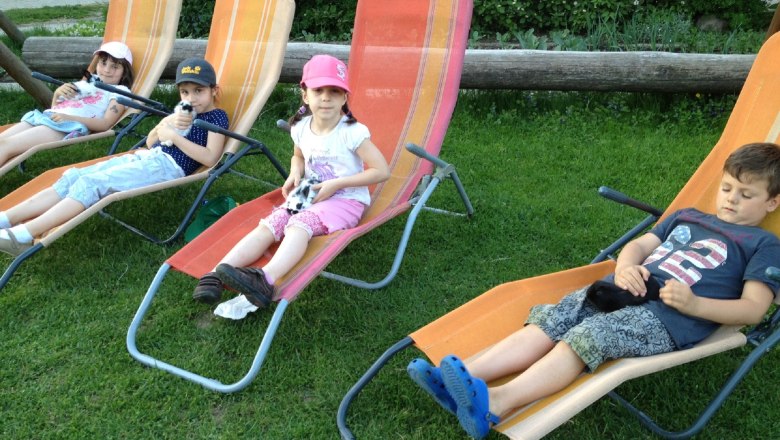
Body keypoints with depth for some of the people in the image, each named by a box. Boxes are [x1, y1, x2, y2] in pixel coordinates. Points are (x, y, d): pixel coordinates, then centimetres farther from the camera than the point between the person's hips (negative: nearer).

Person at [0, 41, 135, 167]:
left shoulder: (120, 91, 11)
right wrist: (57, 93, 7)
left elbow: (105, 124, -5)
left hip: (70, 127, -7)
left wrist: (70, 118, -15)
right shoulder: (87, 83, 31)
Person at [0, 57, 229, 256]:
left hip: (166, 165, -8)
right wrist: (167, 123, 4)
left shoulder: (217, 117, 3)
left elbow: (210, 158, -13)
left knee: (92, 182, -25)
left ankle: (24, 235, -35)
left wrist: (174, 135, -12)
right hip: (144, 158, 8)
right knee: (73, 176, -10)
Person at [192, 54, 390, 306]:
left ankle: (267, 279, -58)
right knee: (267, 225, -21)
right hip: (308, 197, 6)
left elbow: (382, 171, -15)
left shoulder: (353, 132, -14)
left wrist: (337, 184, -18)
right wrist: (295, 175, 1)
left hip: (346, 200, -6)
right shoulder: (301, 128, 4)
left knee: (298, 225, -35)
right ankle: (217, 274, -36)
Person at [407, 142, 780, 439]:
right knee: (550, 321, -17)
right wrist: (624, 268, 0)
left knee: (589, 336, -31)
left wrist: (694, 305, -15)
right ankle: (467, 376, -31)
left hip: (669, 318, -6)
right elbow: (639, 244, 25)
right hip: (623, 292, 7)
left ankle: (494, 404, -48)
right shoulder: (686, 216, 29)